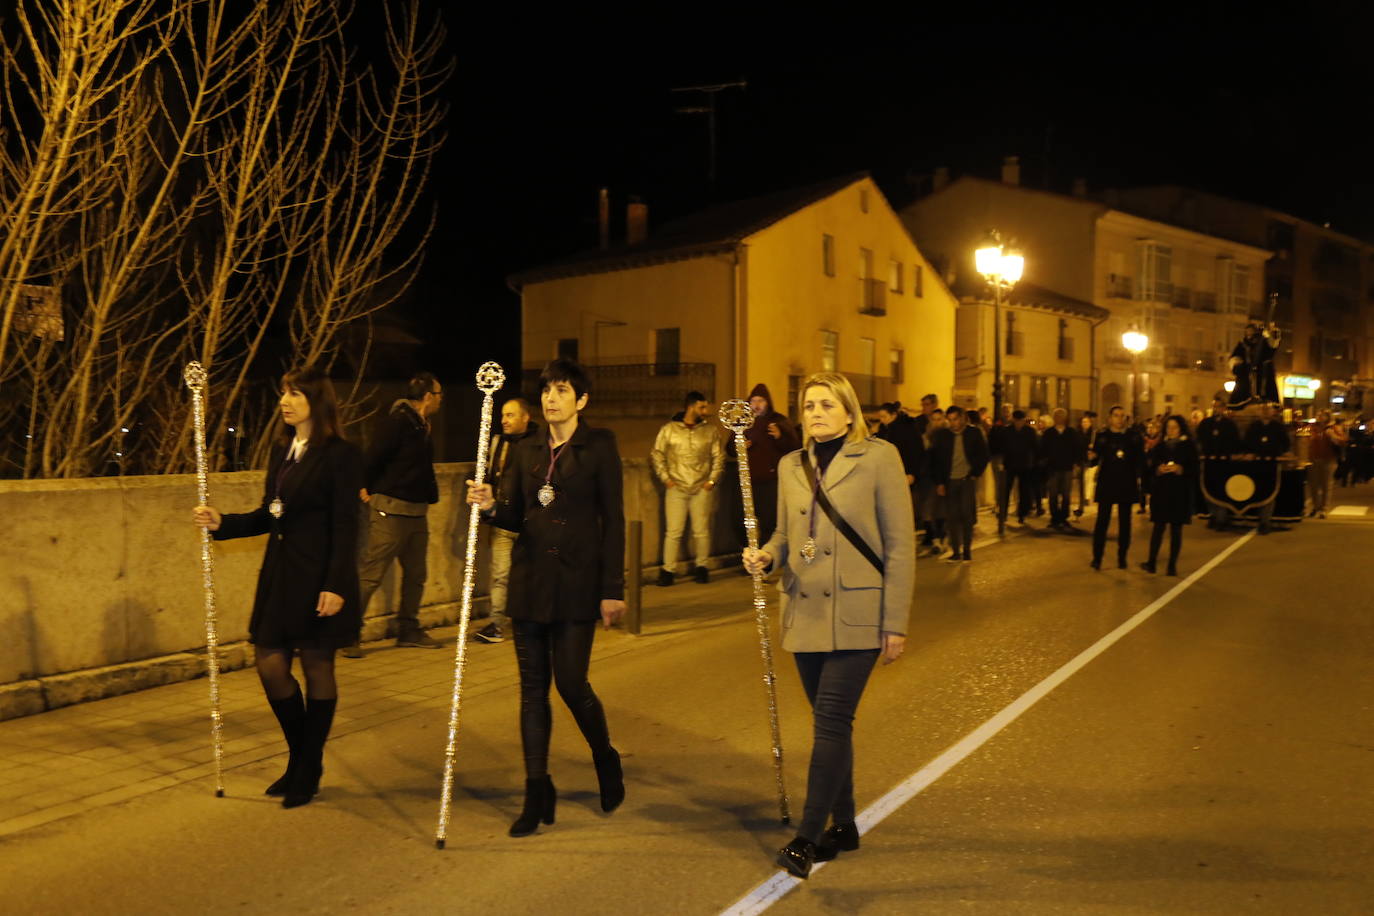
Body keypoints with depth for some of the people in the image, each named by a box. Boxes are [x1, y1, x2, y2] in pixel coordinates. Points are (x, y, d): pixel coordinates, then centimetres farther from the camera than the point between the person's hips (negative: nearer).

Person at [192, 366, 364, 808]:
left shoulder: (341, 455, -10)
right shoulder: (281, 449, 12)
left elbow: (345, 527, -14)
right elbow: (270, 516, 16)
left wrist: (336, 586, -19)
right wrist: (221, 523, 3)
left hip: (319, 577, -7)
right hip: (280, 573, 7)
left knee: (317, 668, 4)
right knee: (271, 665, 7)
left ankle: (309, 771, 19)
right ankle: (300, 756, 27)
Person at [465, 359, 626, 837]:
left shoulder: (599, 445, -3)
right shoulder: (527, 449, 11)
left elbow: (613, 519, -5)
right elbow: (516, 516, 12)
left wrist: (613, 588, -9)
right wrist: (489, 506, -10)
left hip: (577, 581, -4)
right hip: (530, 580, 5)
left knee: (572, 683, -5)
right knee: (533, 687, 6)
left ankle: (606, 759, 24)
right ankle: (537, 793, 15)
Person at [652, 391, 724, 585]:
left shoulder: (710, 430, 8)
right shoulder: (669, 429, 3)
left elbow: (719, 456, 12)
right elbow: (656, 454, 7)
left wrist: (712, 480, 3)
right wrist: (665, 478, 0)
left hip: (701, 489, 1)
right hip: (676, 488, -1)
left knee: (701, 531, 3)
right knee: (673, 531, -3)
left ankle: (700, 566, 18)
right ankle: (668, 569, 5)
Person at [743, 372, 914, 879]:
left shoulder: (878, 458, -5)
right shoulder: (791, 465, 11)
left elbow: (900, 545, -6)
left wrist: (895, 623, -9)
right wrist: (766, 555, -4)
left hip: (856, 616, -5)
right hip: (805, 614, 5)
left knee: (832, 720, -10)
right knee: (830, 721, 13)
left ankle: (806, 837, -5)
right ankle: (843, 824, 27)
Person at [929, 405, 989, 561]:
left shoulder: (974, 433, 0)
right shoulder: (942, 435, 2)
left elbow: (983, 455, 7)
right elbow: (935, 460, 5)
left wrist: (976, 474, -1)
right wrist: (939, 482, 0)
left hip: (967, 480, -1)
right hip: (949, 481, 1)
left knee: (966, 515, -3)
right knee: (952, 517, 1)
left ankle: (967, 550, 8)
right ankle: (955, 551, 9)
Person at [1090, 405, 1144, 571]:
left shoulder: (1132, 437, 4)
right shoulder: (1102, 436, 1)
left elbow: (1139, 460, 4)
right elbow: (1095, 460, -2)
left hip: (1127, 484, 2)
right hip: (1107, 484, -2)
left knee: (1124, 521, 7)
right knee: (1102, 520, -4)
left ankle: (1122, 557, 15)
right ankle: (1097, 557, 1)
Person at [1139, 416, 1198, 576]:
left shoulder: (1188, 446, 2)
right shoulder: (1159, 446, 8)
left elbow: (1194, 469, -3)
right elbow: (1149, 468, 6)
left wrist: (1180, 469, -19)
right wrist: (1158, 470, -14)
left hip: (1180, 493, -1)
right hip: (1160, 491, 1)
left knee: (1176, 529, 3)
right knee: (1158, 526, 2)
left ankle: (1173, 565, 8)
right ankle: (1151, 562, 5)